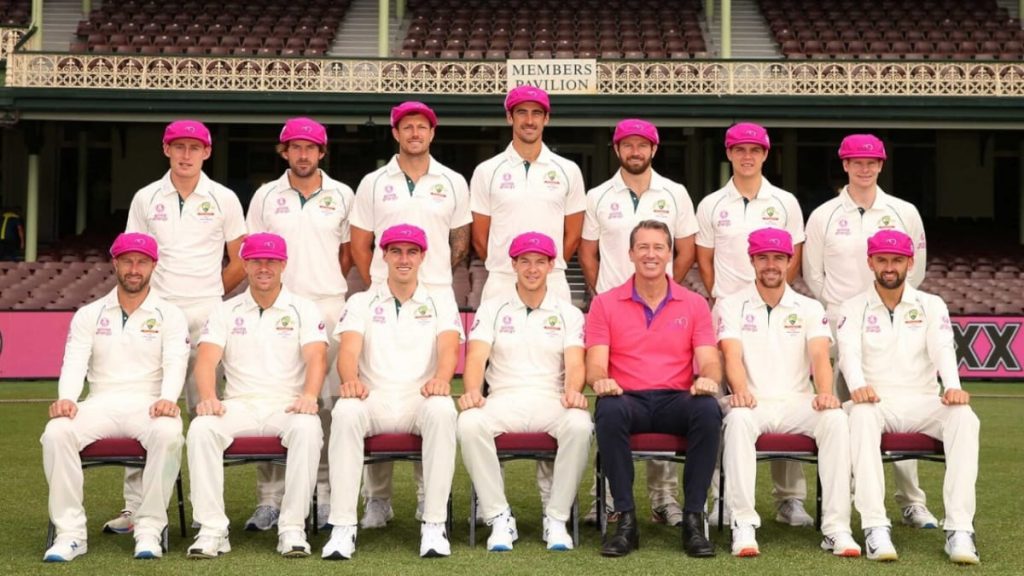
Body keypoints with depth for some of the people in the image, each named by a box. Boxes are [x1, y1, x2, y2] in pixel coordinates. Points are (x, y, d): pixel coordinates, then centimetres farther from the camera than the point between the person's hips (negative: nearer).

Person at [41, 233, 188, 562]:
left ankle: (149, 530, -27)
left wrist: (167, 399, -26)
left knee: (169, 433, -37)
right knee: (56, 432, -30)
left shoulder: (169, 315, 11)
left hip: (149, 405, -1)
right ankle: (70, 533, -24)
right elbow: (74, 361, 3)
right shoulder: (89, 315, 16)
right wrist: (66, 398, -20)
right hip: (101, 404, 2)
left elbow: (175, 364, -4)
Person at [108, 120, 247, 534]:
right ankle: (135, 508, -1)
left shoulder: (223, 199, 6)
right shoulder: (146, 198, 10)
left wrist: (206, 297, 7)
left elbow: (240, 263, 10)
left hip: (207, 315, -1)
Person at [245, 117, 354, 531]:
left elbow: (349, 251, 14)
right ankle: (270, 499, 2)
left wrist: (322, 283, 6)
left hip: (329, 306, 0)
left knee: (329, 401, -1)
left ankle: (326, 496, 5)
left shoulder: (341, 196, 9)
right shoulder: (266, 196, 9)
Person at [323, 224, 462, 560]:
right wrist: (351, 380, -24)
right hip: (374, 399, 0)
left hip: (421, 399, 0)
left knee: (442, 410, -36)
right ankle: (343, 527, -32)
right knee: (345, 411, -34)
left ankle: (434, 525, -31)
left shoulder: (441, 303, 17)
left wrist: (440, 379, -25)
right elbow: (349, 349, 1)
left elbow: (449, 348, -2)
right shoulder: (361, 303, 17)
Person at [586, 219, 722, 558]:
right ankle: (626, 520, -26)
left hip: (677, 400, 1)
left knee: (708, 410, -33)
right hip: (628, 399, -1)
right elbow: (595, 364, 2)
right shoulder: (605, 304, 10)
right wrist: (600, 380, -23)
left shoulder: (694, 305, 13)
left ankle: (693, 520, -23)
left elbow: (709, 361, 4)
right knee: (609, 411, -37)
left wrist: (707, 378, -21)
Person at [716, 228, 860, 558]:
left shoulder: (809, 308, 13)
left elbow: (820, 356, -3)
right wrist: (741, 391, -29)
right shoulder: (731, 306, 9)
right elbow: (732, 355, -7)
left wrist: (824, 393, -25)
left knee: (836, 419, -29)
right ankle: (743, 525, -36)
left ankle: (836, 527, -28)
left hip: (797, 403, 2)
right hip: (752, 403, -2)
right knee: (738, 418, -36)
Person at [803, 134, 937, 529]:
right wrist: (839, 308, 3)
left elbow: (916, 270, 11)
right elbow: (812, 274, 9)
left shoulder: (904, 213, 7)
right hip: (838, 325, 0)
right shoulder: (823, 216, 5)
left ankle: (912, 501, 2)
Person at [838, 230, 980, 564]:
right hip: (874, 401, -1)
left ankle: (959, 529, -33)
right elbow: (848, 351, -9)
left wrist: (953, 386, -28)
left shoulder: (931, 305, 12)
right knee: (861, 415, -37)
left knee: (964, 417, -29)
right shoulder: (854, 308, 9)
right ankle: (875, 528, -41)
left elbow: (944, 349, -5)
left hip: (923, 402, 2)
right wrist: (857, 385, -33)